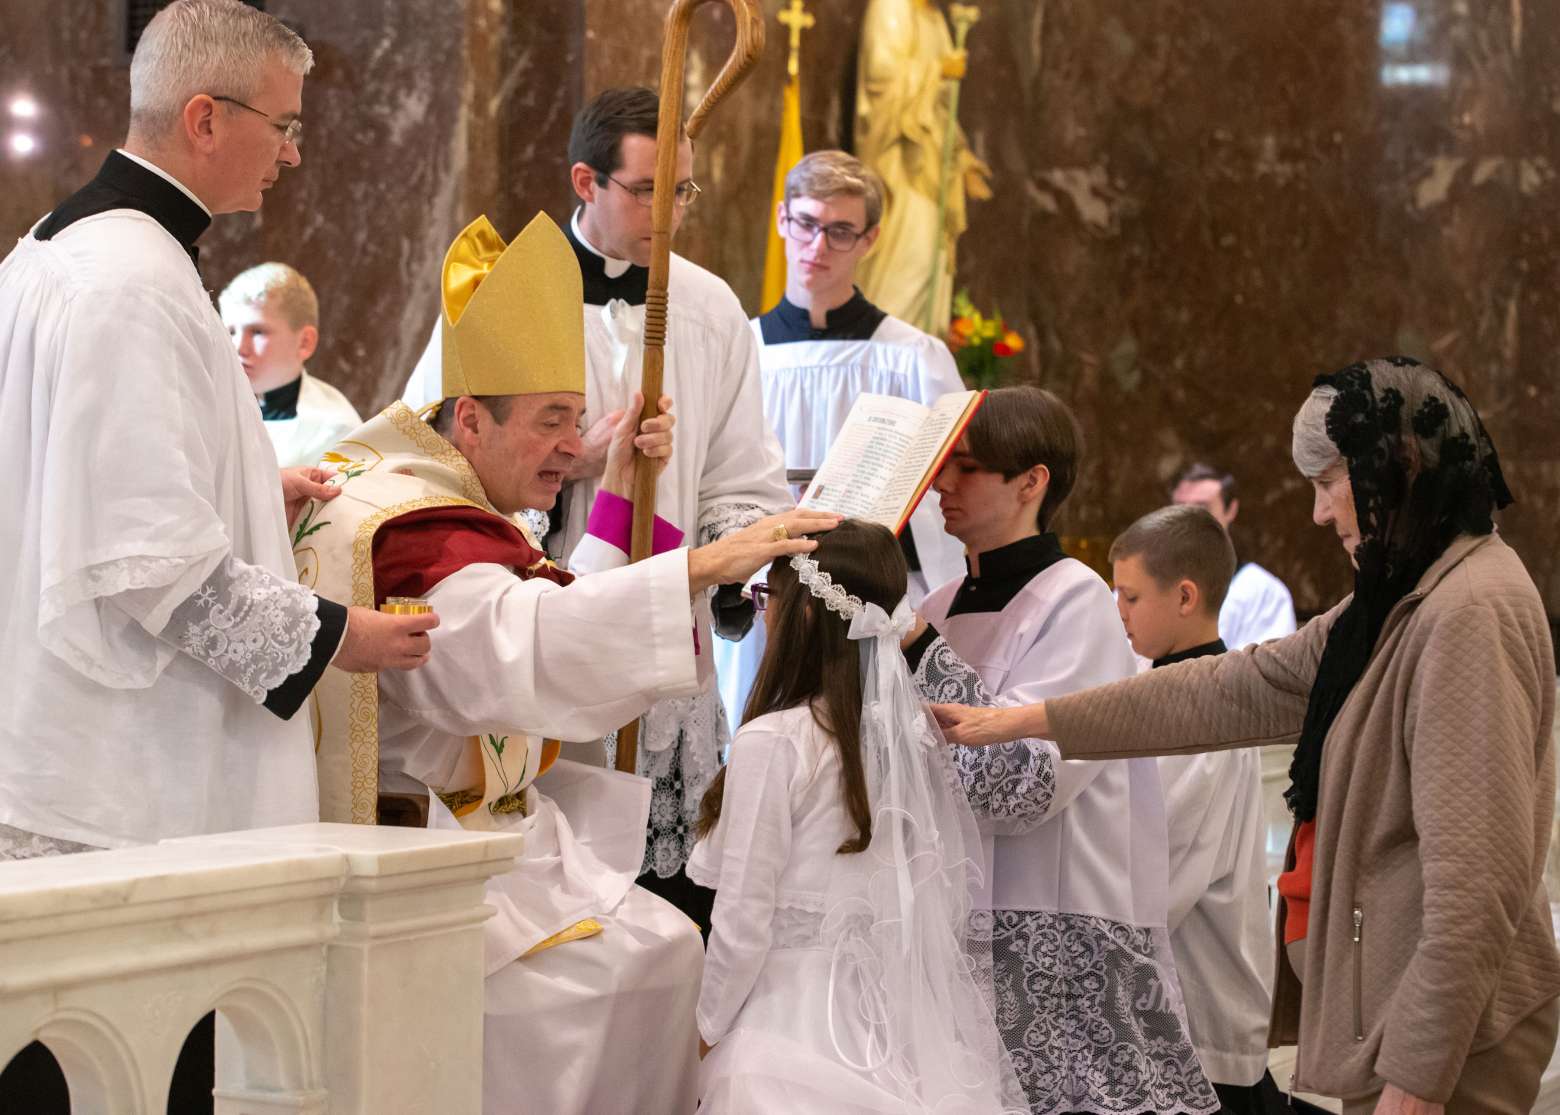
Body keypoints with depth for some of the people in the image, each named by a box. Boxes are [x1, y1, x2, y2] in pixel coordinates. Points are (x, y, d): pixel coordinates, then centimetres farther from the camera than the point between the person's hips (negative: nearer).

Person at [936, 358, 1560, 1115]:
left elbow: (1475, 875, -23)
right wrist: (1025, 721, 16)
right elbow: (1232, 691, 17)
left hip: (1442, 1031, -9)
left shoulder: (1471, 613, -18)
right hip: (1396, 1005, 9)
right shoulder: (1402, 604, 14)